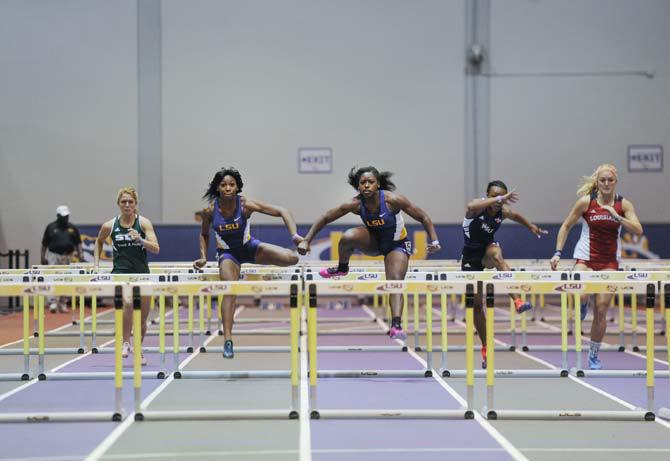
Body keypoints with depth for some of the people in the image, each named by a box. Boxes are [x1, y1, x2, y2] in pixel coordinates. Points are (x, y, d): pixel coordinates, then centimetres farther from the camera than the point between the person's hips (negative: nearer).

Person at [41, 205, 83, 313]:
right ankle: (53, 303, -16)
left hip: (68, 257, 3)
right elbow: (44, 243, 6)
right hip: (54, 255, -3)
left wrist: (79, 254, -4)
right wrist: (42, 257, 0)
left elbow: (78, 242, 10)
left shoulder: (73, 228, 11)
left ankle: (63, 304, 12)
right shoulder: (51, 227, 5)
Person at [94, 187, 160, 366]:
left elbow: (156, 248, -12)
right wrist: (96, 263, 14)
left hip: (141, 273, 1)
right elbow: (99, 242, 22)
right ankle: (125, 343, -16)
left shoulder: (144, 223, -3)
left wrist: (140, 239, -28)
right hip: (120, 273, -1)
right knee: (127, 303, -31)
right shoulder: (110, 226, 1)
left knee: (142, 320, 8)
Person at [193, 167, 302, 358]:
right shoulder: (210, 210, -17)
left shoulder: (245, 204, -22)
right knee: (230, 290, -27)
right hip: (227, 253, 0)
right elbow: (204, 234, 6)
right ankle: (227, 341, -22)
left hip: (249, 247, 1)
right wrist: (203, 257, -5)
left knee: (291, 258, -21)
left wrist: (295, 235, -33)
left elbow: (282, 211, -21)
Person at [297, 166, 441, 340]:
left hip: (397, 244, -2)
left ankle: (396, 326, -29)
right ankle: (342, 269, 0)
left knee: (395, 282, -23)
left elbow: (423, 218, -20)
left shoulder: (392, 200, -29)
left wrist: (434, 241, -30)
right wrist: (306, 240, -20)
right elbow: (325, 219, -14)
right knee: (348, 237, -28)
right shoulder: (355, 204, -23)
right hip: (373, 241, 2)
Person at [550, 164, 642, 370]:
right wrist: (558, 253, -5)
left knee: (601, 309, -2)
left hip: (609, 262, 1)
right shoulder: (586, 201, -5)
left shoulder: (623, 204, -1)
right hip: (585, 258, -1)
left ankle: (593, 355, 12)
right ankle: (583, 304, 11)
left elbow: (638, 230, -11)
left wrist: (616, 216, -21)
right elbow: (566, 226, 2)